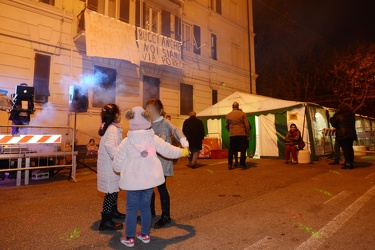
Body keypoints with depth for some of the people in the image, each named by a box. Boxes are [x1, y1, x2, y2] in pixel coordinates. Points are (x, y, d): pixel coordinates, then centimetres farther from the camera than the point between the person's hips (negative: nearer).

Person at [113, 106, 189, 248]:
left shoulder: (126, 142, -10)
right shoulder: (154, 139, -6)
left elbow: (117, 165, -4)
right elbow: (169, 151, 3)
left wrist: (120, 171, 20)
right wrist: (184, 152, 20)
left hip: (133, 181, -2)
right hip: (149, 179, 2)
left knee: (131, 208, 12)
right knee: (145, 207, 16)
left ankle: (129, 238, 23)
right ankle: (145, 235, 29)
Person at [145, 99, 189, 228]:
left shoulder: (165, 122, -10)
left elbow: (176, 131, -27)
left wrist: (184, 143, -43)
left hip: (162, 161, -6)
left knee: (161, 188, -1)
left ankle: (165, 216, 15)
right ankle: (151, 211, 35)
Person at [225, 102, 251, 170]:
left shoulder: (228, 115, 5)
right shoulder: (242, 114, 0)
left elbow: (226, 126, 14)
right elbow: (247, 125, -2)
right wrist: (248, 135, 3)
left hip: (232, 135, 2)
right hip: (242, 134, -2)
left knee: (231, 150, 9)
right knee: (243, 150, 5)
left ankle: (230, 165, 9)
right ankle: (242, 165, 5)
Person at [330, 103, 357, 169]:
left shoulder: (338, 115, -7)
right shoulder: (352, 115, 12)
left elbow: (333, 124, 0)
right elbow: (352, 125, 21)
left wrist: (331, 119, 17)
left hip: (342, 135, -5)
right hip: (351, 134, 6)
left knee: (345, 149, -5)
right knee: (350, 148, 11)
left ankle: (347, 163, -10)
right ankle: (352, 163, 12)